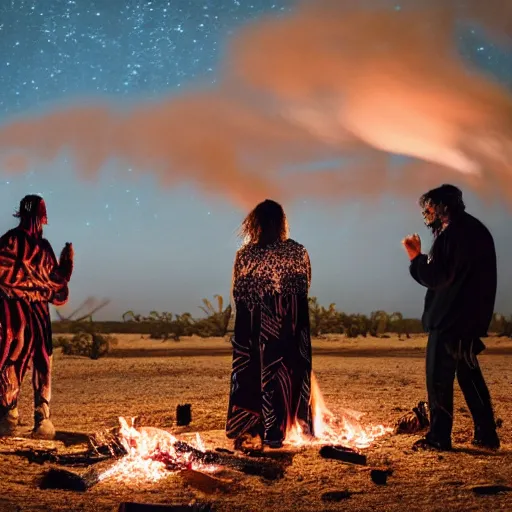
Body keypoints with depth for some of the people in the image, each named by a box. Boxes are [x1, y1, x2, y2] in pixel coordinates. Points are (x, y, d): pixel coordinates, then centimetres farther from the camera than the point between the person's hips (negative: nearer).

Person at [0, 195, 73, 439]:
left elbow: (55, 279, 20)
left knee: (42, 363, 3)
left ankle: (43, 419, 7)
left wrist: (66, 261, 9)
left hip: (39, 311, 7)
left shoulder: (44, 246, 18)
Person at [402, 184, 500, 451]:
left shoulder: (451, 234, -16)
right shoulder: (477, 230, 14)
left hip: (449, 319, -9)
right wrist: (422, 258, 13)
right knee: (469, 375, 15)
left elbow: (435, 277, -21)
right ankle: (487, 434, 17)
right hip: (472, 317, 9)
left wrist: (416, 257, -10)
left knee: (439, 378, -3)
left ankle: (438, 437, 1)